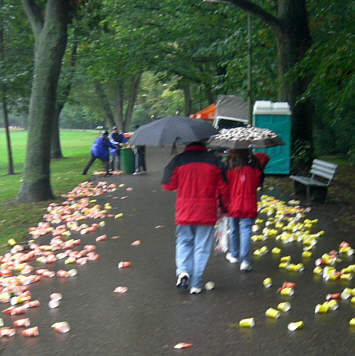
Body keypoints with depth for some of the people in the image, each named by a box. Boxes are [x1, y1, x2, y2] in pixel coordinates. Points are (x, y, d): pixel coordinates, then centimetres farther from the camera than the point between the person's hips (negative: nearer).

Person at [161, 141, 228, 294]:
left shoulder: (178, 160, -3)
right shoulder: (214, 160, 0)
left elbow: (167, 185, 1)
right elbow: (222, 187, 3)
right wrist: (224, 205, 16)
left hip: (184, 211, 0)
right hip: (206, 212, 0)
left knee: (184, 242, 17)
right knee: (201, 247, 7)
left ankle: (183, 270, -7)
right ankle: (195, 284, 8)